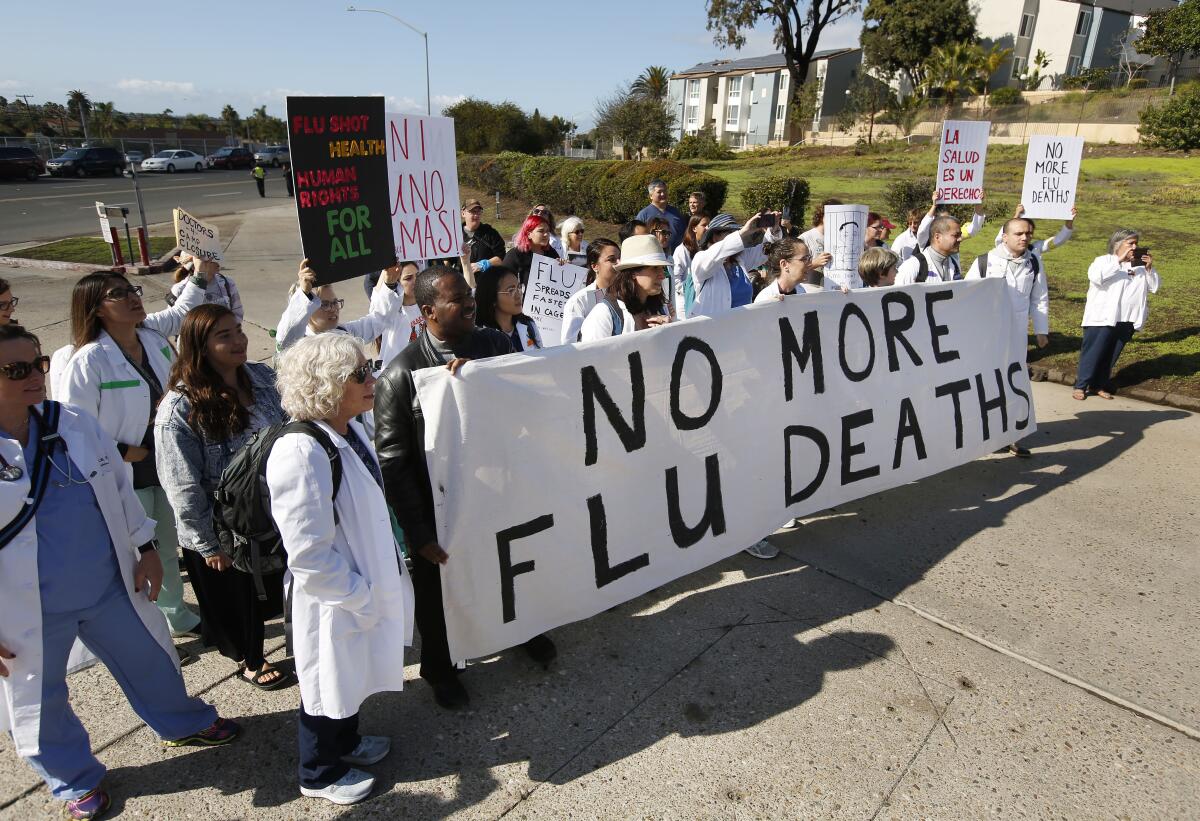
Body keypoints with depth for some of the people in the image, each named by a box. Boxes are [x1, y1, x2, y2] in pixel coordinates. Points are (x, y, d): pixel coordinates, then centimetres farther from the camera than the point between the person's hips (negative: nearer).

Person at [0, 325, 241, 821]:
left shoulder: (75, 424, -7)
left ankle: (183, 723, 49)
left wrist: (145, 547, 7)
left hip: (109, 585, 4)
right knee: (40, 706, 17)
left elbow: (119, 488, 5)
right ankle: (75, 781, 44)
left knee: (149, 658, 22)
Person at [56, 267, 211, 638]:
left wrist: (203, 273, 22)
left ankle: (176, 616, 44)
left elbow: (181, 311, 21)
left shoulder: (152, 335, -2)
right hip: (126, 479, -6)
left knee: (168, 550, 24)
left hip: (166, 466, 7)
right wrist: (125, 452, -18)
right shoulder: (89, 361, -22)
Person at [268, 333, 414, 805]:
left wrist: (373, 588, 13)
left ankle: (346, 742, 54)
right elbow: (307, 554, -28)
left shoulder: (351, 430, -3)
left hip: (364, 587, 8)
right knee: (328, 684, 16)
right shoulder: (301, 454, -31)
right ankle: (320, 775, 43)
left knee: (353, 674, 28)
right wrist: (360, 597, -18)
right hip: (331, 601, -8)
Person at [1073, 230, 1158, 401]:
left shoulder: (1140, 266, 12)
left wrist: (1150, 268, -2)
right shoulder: (1104, 260, -3)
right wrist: (1119, 260, -22)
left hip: (1126, 321, 6)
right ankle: (1081, 386, 7)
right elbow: (1095, 276, -24)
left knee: (1111, 356, 11)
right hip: (1102, 318, -5)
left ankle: (1099, 385, 21)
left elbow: (1154, 287, 12)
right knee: (1093, 353, -1)